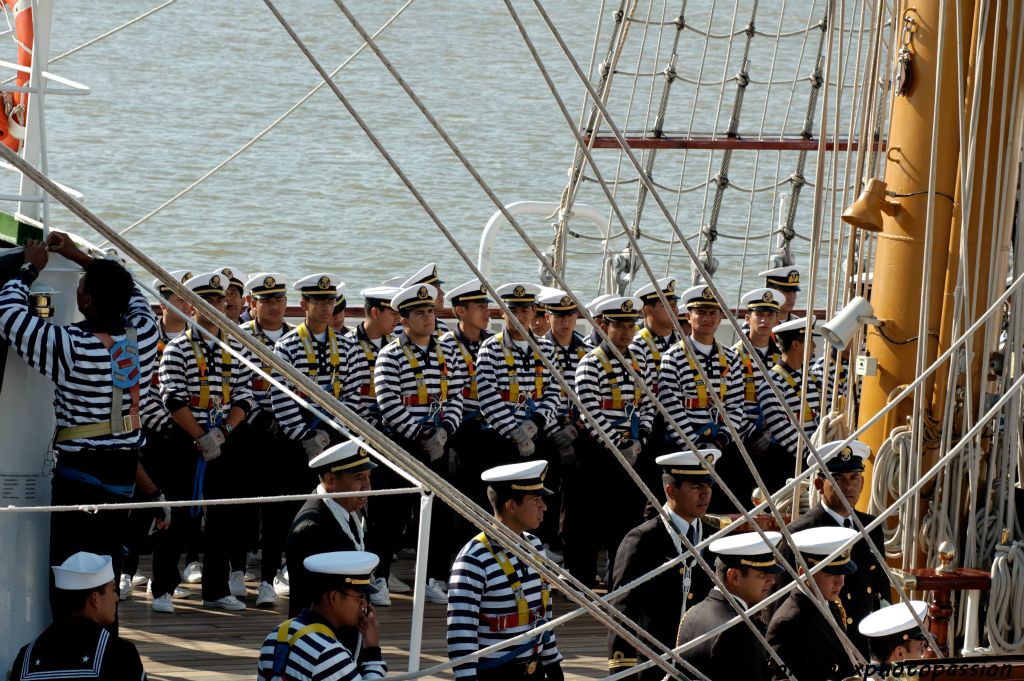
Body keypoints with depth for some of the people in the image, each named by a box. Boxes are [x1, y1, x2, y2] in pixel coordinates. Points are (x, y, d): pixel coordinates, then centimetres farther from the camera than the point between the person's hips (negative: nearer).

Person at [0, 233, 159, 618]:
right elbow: (131, 293, 20)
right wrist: (82, 258, 23)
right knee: (108, 559, 15)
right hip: (125, 467, 6)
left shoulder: (73, 347, -20)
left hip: (80, 470, -6)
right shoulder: (145, 333, -4)